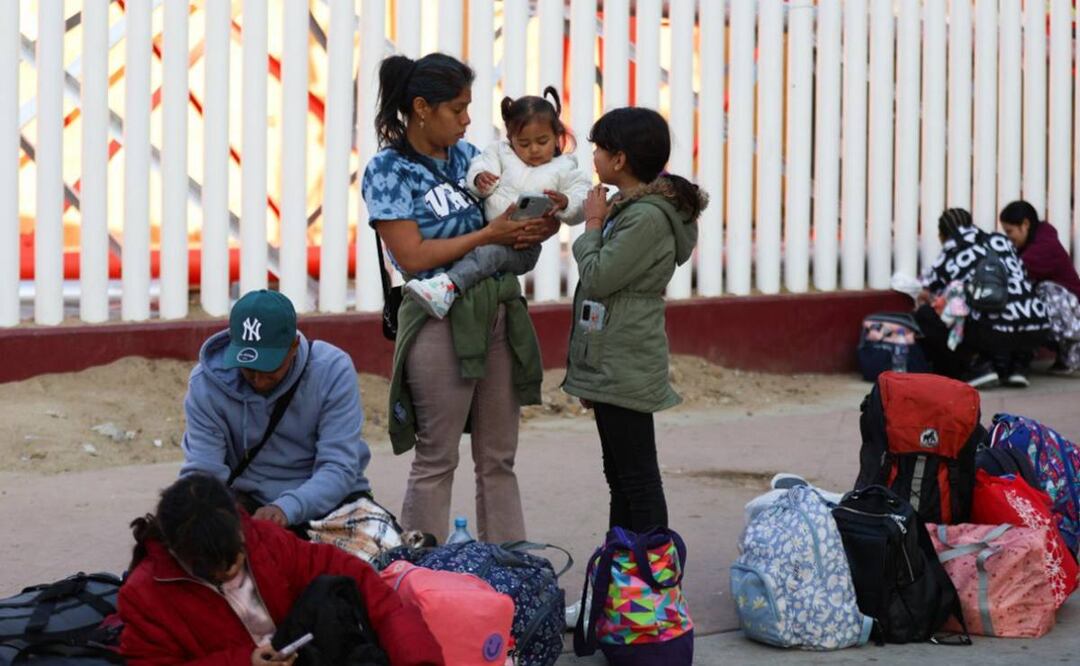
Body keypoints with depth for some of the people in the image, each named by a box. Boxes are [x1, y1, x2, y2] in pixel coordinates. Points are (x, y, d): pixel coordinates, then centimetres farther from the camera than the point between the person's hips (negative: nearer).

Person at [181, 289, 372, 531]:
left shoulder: (333, 369, -16)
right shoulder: (206, 383, -13)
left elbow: (339, 468, -22)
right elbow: (202, 472, -16)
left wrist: (287, 508, -40)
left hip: (329, 498, -1)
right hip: (248, 499, 1)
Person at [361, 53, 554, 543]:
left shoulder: (465, 155, 11)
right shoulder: (387, 171, -7)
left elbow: (510, 208, 20)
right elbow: (413, 256, -14)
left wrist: (538, 226, -4)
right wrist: (491, 235, -15)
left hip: (500, 313, 7)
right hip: (441, 317, -6)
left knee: (498, 460, 10)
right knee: (436, 461, -1)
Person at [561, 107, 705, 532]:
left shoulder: (647, 218, -19)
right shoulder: (631, 208, 12)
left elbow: (597, 278, -20)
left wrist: (593, 225, -6)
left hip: (625, 371, -10)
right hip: (611, 368, 10)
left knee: (638, 481, -6)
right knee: (620, 477, 15)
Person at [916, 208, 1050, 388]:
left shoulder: (951, 252, 10)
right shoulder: (1001, 241, 21)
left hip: (992, 332, -5)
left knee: (923, 317, 10)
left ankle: (976, 365, 5)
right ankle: (1017, 365, 18)